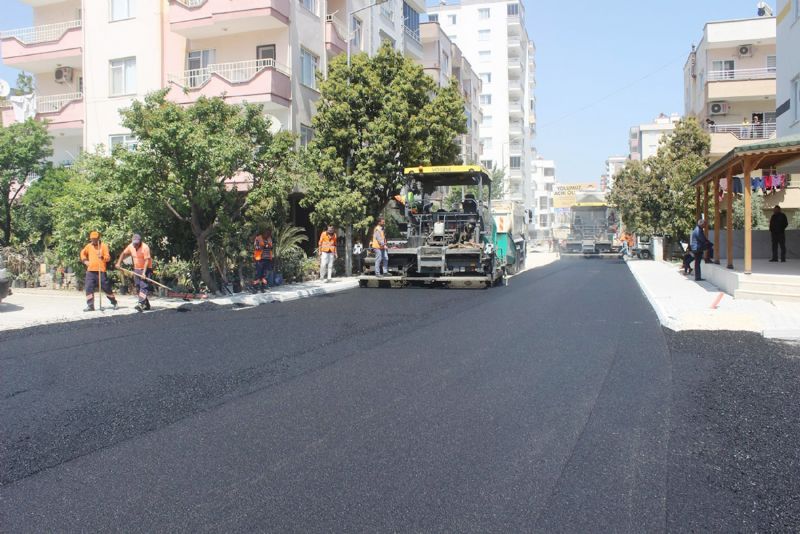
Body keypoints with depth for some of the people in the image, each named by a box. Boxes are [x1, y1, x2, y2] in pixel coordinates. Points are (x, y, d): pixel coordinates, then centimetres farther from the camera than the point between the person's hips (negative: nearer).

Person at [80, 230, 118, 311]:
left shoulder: (104, 246, -3)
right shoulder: (89, 246, 10)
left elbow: (108, 258, -10)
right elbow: (83, 253, 28)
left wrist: (102, 257, -30)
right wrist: (85, 260, 13)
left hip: (101, 271, -4)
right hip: (90, 271, 4)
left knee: (106, 287, -2)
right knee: (89, 288, -1)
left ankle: (114, 303, 13)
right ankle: (90, 305, 6)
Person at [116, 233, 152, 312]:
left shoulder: (145, 247, -20)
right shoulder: (131, 246, 0)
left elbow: (147, 260, -23)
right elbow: (124, 254, 15)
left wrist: (144, 272, -30)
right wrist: (119, 263, 4)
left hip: (146, 269, -7)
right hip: (136, 269, 8)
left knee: (144, 286, -18)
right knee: (138, 287, 10)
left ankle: (140, 304, -28)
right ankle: (146, 304, 20)